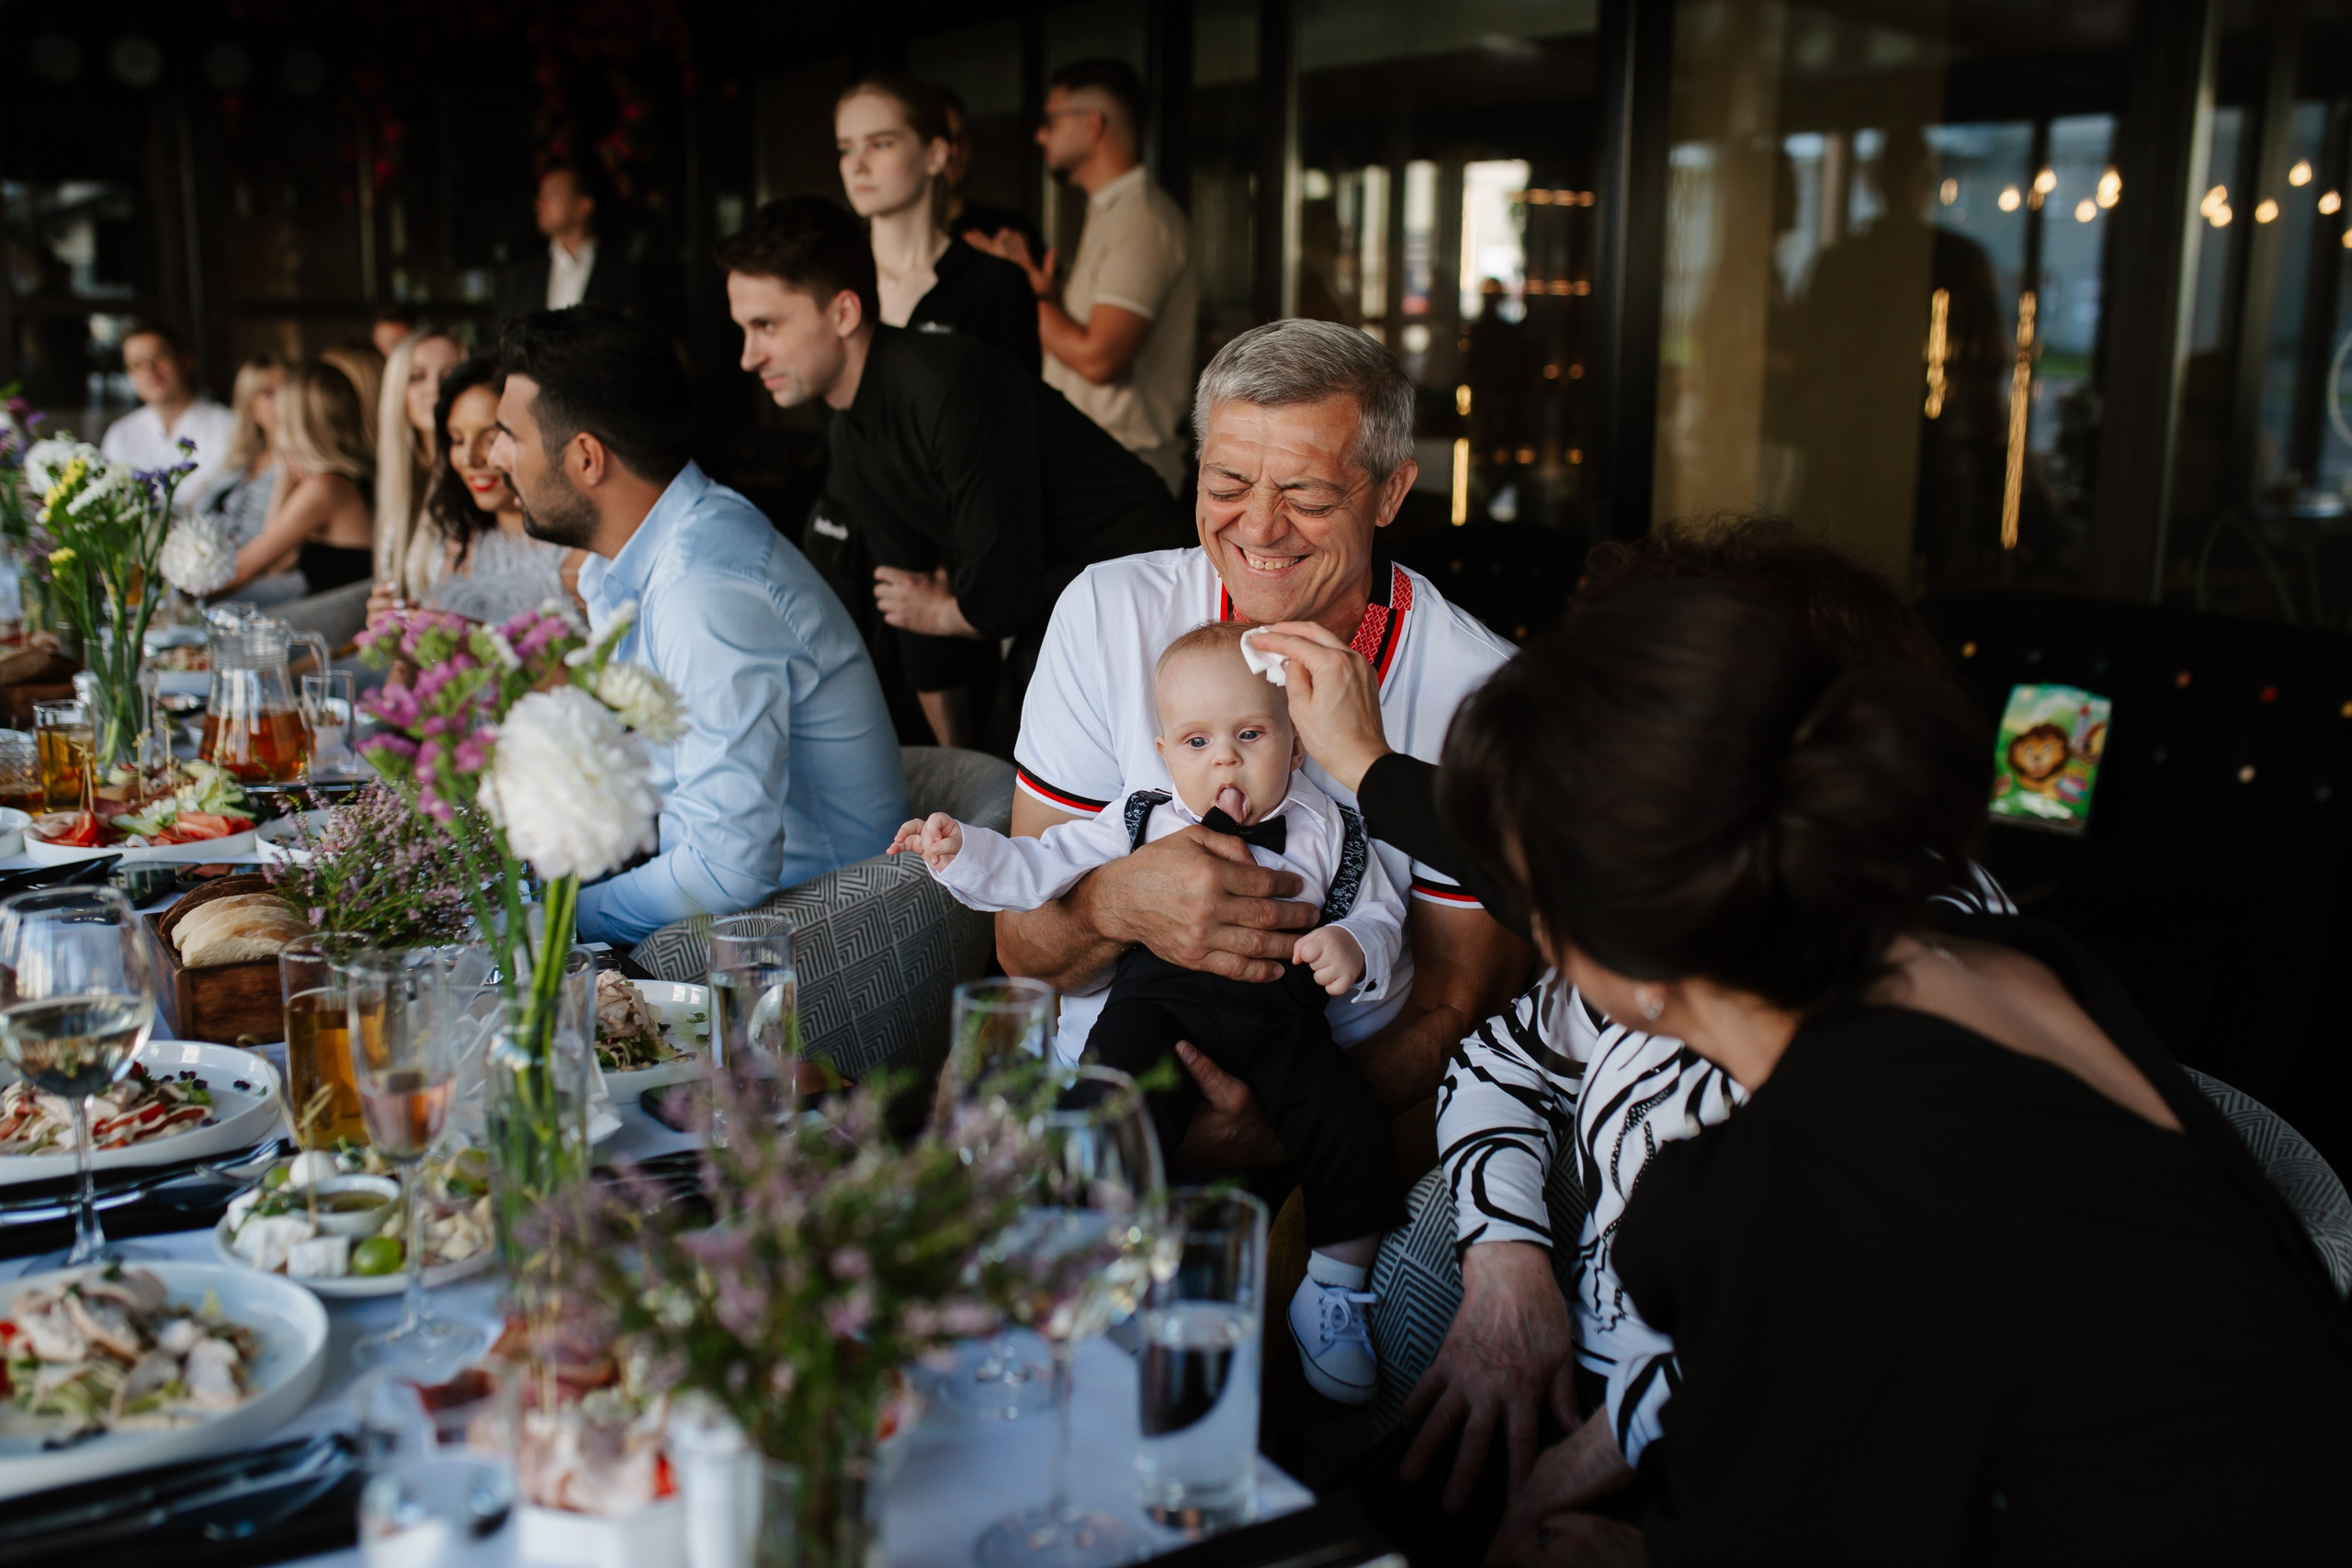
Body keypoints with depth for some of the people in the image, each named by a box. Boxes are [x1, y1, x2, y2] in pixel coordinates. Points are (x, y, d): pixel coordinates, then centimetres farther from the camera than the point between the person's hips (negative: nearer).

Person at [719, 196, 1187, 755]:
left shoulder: (949, 385, -25)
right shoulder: (850, 434, 5)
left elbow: (1003, 596, -24)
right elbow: (912, 592, 12)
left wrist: (942, 613, 0)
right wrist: (954, 755, 15)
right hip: (1050, 612, 9)